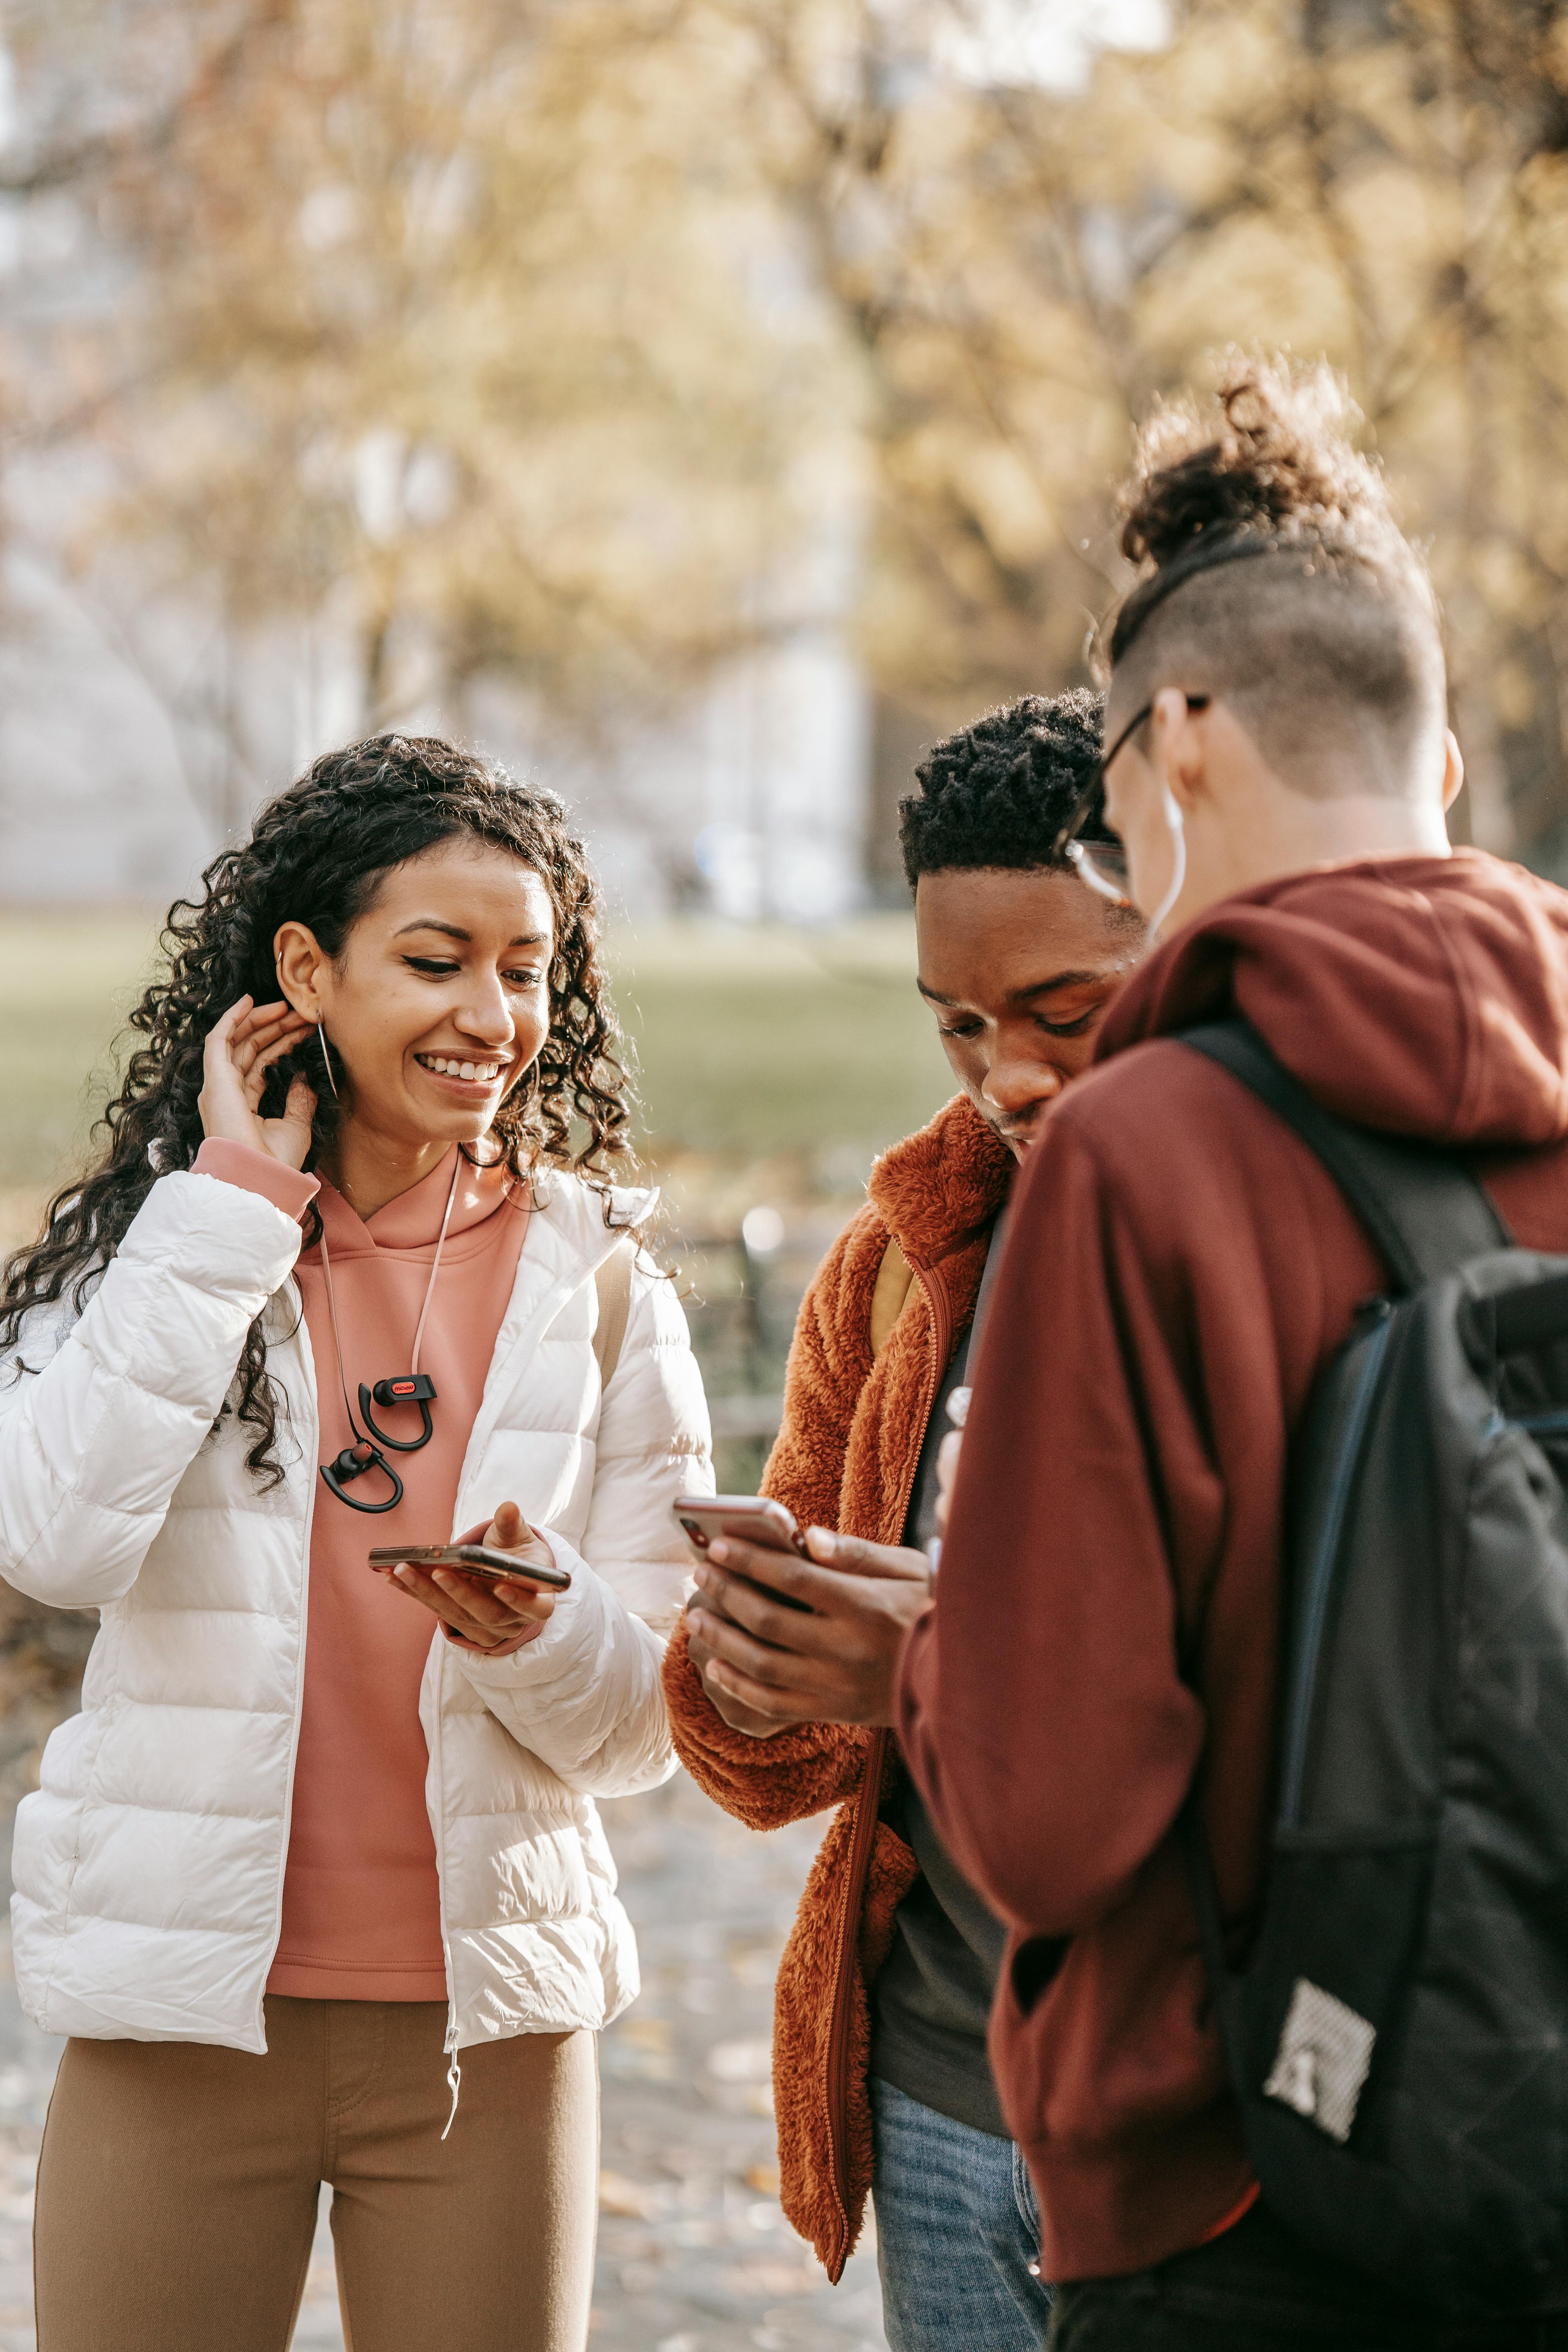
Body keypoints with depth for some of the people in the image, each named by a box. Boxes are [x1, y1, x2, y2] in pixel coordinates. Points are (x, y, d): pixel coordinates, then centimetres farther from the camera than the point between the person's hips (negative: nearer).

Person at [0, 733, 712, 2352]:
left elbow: (644, 1730, 2)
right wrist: (236, 1200, -13)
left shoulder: (600, 1290, 2)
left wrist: (532, 1636, -20)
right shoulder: (153, 1234, 1)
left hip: (486, 2028, 1)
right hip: (182, 2010, -1)